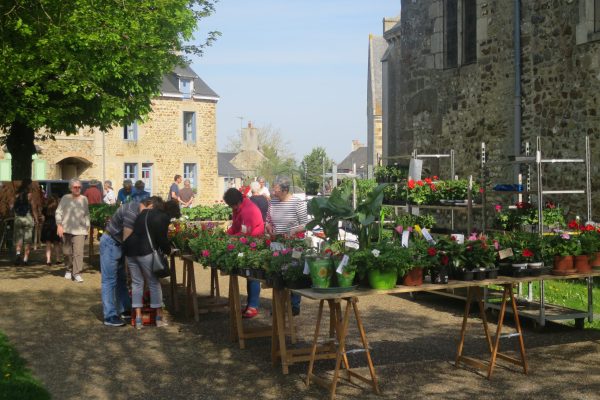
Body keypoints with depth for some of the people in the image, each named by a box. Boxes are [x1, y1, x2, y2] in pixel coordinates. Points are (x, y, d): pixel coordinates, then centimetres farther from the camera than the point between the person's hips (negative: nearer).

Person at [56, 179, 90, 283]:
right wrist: (59, 225, -7)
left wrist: (87, 226, 13)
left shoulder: (84, 199, 11)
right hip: (66, 229, 0)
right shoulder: (65, 198, 4)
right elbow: (58, 212, 3)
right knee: (67, 252, 6)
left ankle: (77, 273, -11)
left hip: (80, 230, 0)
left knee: (78, 252, -12)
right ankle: (68, 270, 27)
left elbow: (87, 214, 18)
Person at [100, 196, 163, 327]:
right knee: (109, 281, -7)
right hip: (110, 243, -10)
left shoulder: (139, 210, 3)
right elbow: (127, 239, -25)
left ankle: (124, 309, 25)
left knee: (121, 279, 16)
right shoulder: (132, 212, -27)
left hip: (118, 244, 10)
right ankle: (110, 317, -4)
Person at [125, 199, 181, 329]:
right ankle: (159, 317, 12)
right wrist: (168, 250, 13)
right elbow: (162, 239, -6)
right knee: (154, 283, 7)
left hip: (130, 250, 7)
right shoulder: (163, 218, -2)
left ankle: (138, 319, 10)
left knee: (137, 283, 12)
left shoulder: (145, 212, 20)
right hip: (145, 251, -7)